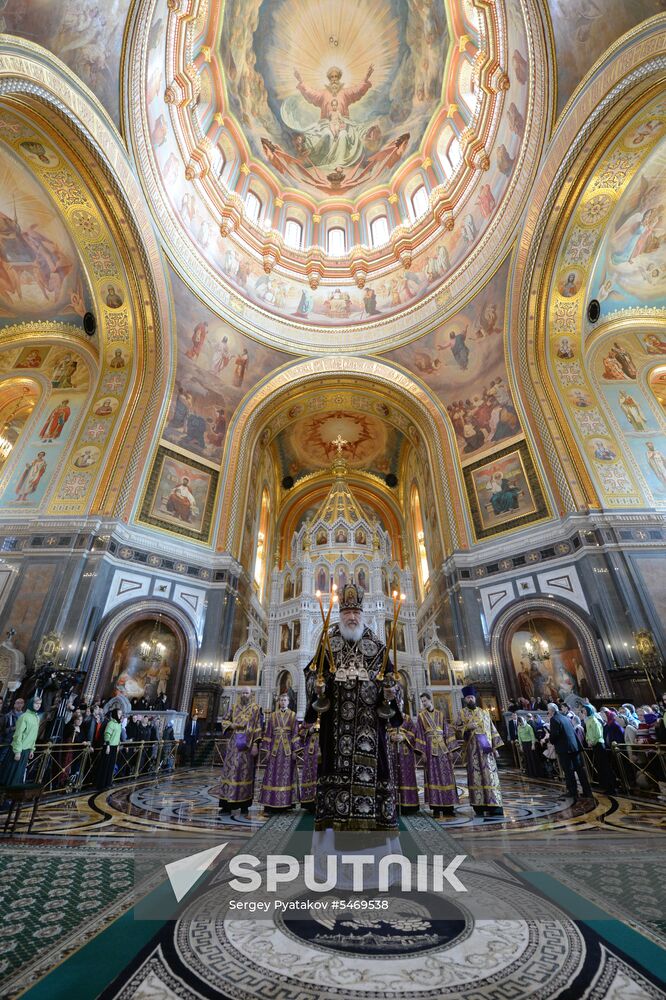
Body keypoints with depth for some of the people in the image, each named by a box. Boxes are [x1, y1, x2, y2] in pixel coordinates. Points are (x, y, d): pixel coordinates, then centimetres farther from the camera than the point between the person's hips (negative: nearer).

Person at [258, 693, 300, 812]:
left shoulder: (293, 715, 3)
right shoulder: (272, 715, 6)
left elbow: (295, 734, 1)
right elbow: (268, 733, 5)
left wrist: (294, 751, -4)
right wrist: (267, 750, 0)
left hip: (287, 748, -1)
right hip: (275, 747, 1)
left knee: (286, 774, 2)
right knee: (272, 774, 2)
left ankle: (286, 802, 13)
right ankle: (271, 803, 12)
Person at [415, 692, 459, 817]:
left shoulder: (440, 714, 10)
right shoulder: (421, 715, 4)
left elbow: (447, 730, 9)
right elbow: (420, 733, -1)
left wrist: (449, 748, 1)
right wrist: (422, 752, -9)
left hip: (442, 747, 2)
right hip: (429, 747, -2)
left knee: (446, 775, 1)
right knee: (433, 775, -2)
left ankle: (447, 807, 9)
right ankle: (436, 808, 3)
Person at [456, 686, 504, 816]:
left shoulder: (484, 712, 13)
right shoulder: (462, 712, 8)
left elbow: (492, 729, 12)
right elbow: (457, 727, 3)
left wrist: (495, 747, 4)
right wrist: (467, 727, -16)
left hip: (486, 747, 2)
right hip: (472, 748, -2)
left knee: (490, 774, -4)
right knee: (476, 775, -2)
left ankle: (494, 805, -1)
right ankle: (479, 805, 4)